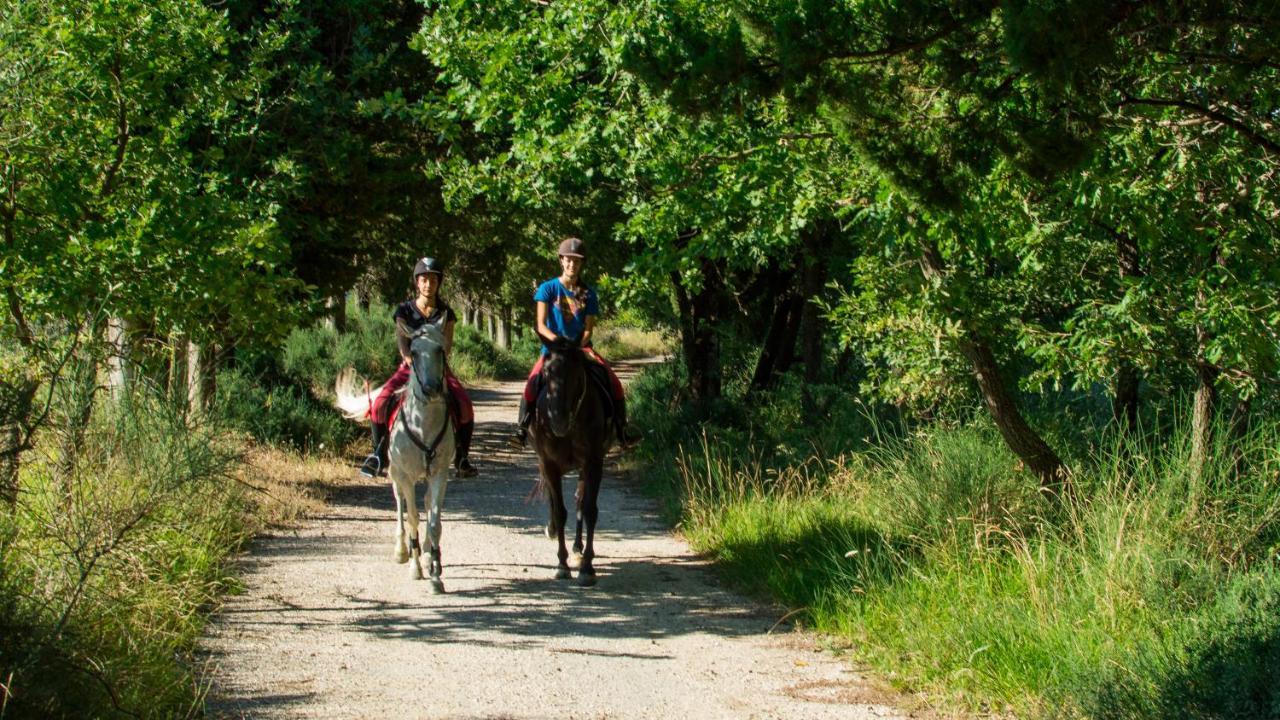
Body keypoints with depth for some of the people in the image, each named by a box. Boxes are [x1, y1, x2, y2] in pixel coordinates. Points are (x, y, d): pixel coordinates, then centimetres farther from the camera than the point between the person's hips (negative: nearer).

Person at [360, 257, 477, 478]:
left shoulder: (445, 313, 6)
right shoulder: (405, 310, 4)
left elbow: (447, 341, -6)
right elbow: (401, 338, -9)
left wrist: (440, 358, -28)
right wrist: (409, 358, -30)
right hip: (409, 367, 0)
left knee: (464, 406, -25)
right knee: (380, 404, -24)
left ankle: (461, 459, -11)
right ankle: (378, 456, -6)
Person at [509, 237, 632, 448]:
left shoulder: (587, 293, 5)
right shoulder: (548, 288, -1)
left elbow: (588, 328, 3)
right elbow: (540, 325, -7)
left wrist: (580, 347, -16)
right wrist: (557, 340, -25)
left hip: (581, 347, 2)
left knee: (614, 382, -16)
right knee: (534, 381, -29)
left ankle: (621, 430, -7)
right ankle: (522, 429, -24)